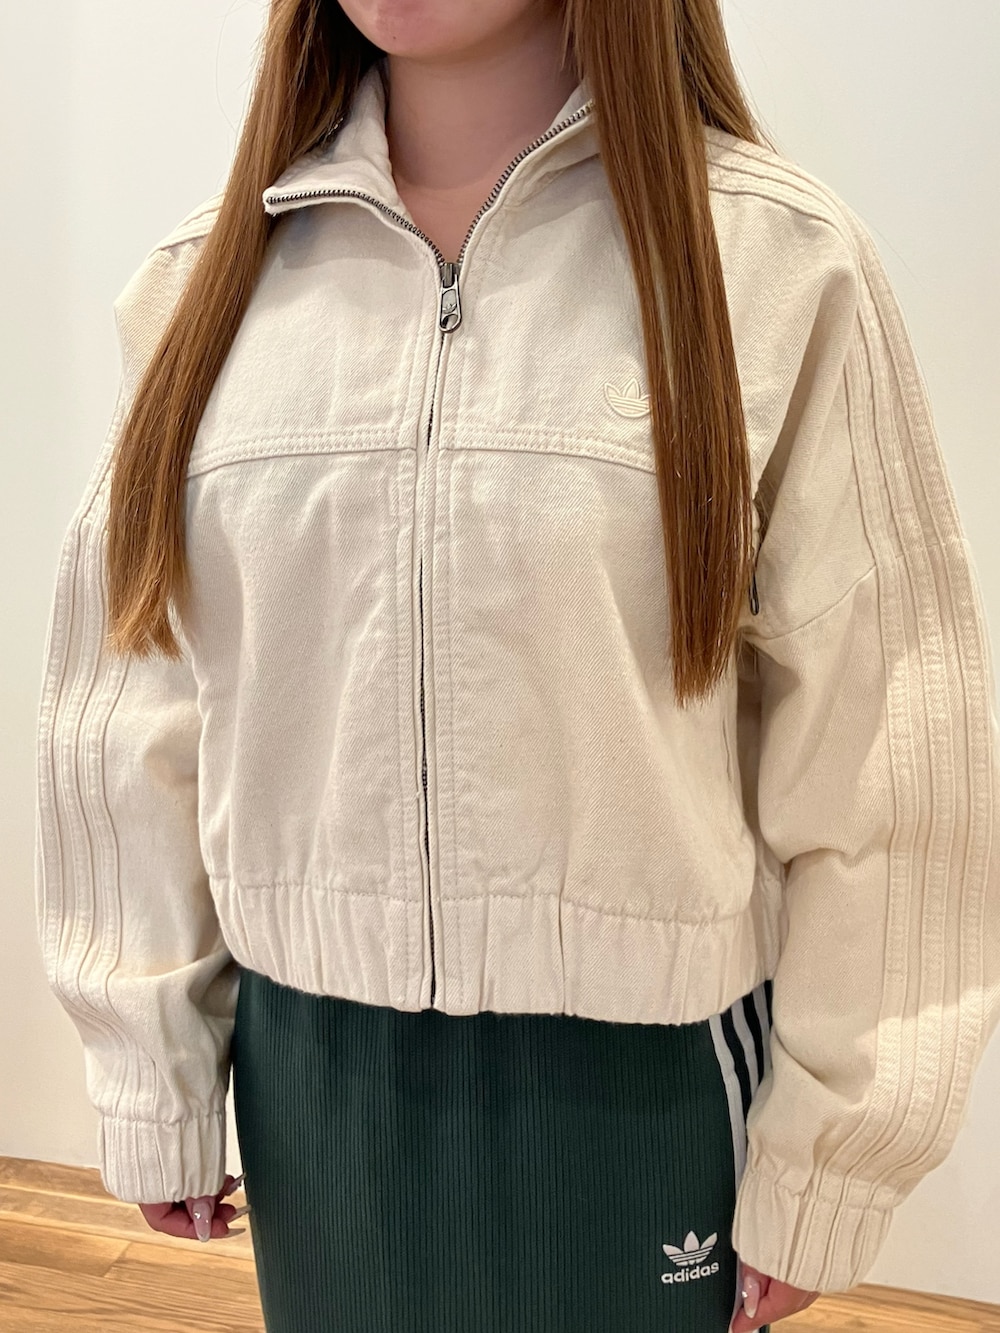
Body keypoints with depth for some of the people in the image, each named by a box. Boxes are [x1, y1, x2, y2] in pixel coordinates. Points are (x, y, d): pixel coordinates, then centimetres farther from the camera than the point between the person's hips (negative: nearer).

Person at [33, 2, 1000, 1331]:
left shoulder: (779, 264, -10)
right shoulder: (207, 275, -1)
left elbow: (879, 756, -8)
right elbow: (131, 716, 3)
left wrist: (823, 1169, -4)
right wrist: (153, 1077, 6)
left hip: (640, 1069, -2)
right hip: (305, 1067, 3)